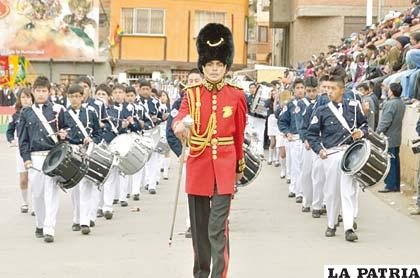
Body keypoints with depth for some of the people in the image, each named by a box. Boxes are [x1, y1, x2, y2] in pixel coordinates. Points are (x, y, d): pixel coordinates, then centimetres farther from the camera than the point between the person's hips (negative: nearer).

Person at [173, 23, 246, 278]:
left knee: (218, 227, -8)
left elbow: (239, 134, 9)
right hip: (198, 164, 2)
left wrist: (239, 166, 16)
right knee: (199, 225, 11)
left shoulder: (236, 96, 1)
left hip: (224, 166, -2)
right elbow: (181, 117, -17)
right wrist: (179, 125, -41)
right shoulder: (192, 94, 1)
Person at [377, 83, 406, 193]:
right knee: (395, 162, 13)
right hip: (397, 138, 9)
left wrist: (377, 133, -12)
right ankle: (396, 185, 18)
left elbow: (385, 122, -21)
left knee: (389, 163, -3)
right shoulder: (401, 104, 8)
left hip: (388, 138, -9)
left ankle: (390, 185, 0)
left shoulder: (390, 104, -19)